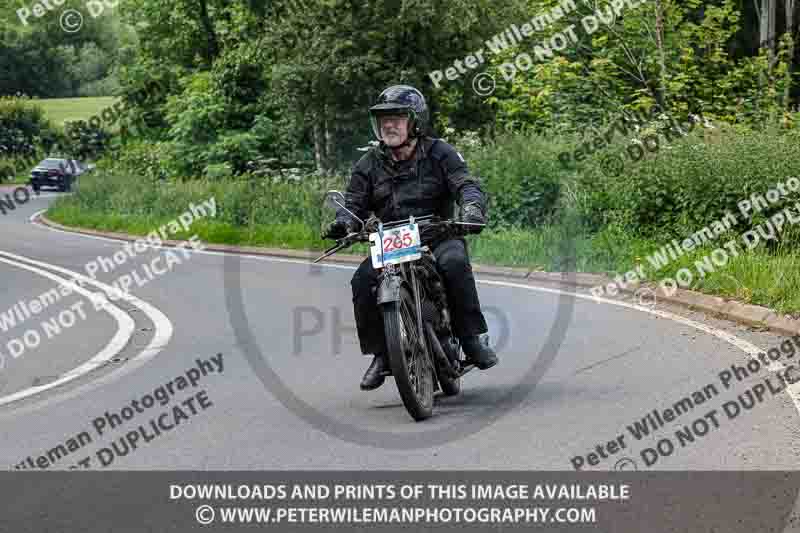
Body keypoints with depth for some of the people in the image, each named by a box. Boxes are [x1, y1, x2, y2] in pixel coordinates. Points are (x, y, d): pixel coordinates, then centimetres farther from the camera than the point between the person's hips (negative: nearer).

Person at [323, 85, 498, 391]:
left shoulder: (439, 153, 1)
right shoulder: (369, 164, 9)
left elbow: (467, 185, -9)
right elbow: (354, 202, 4)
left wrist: (472, 208, -34)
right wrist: (343, 224, -20)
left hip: (437, 236, -3)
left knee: (455, 263, -36)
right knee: (363, 281, -23)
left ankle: (474, 337, -23)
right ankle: (381, 355, -9)